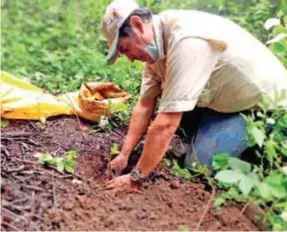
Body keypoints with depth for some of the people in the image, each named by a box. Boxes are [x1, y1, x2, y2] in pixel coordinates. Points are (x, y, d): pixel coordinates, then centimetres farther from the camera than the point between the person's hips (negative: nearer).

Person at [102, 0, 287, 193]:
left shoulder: (186, 41, -35)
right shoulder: (156, 42, -6)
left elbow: (166, 125, -34)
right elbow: (144, 106, -1)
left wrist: (135, 178, -25)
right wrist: (124, 155, -3)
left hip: (264, 104, -8)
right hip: (225, 99, 8)